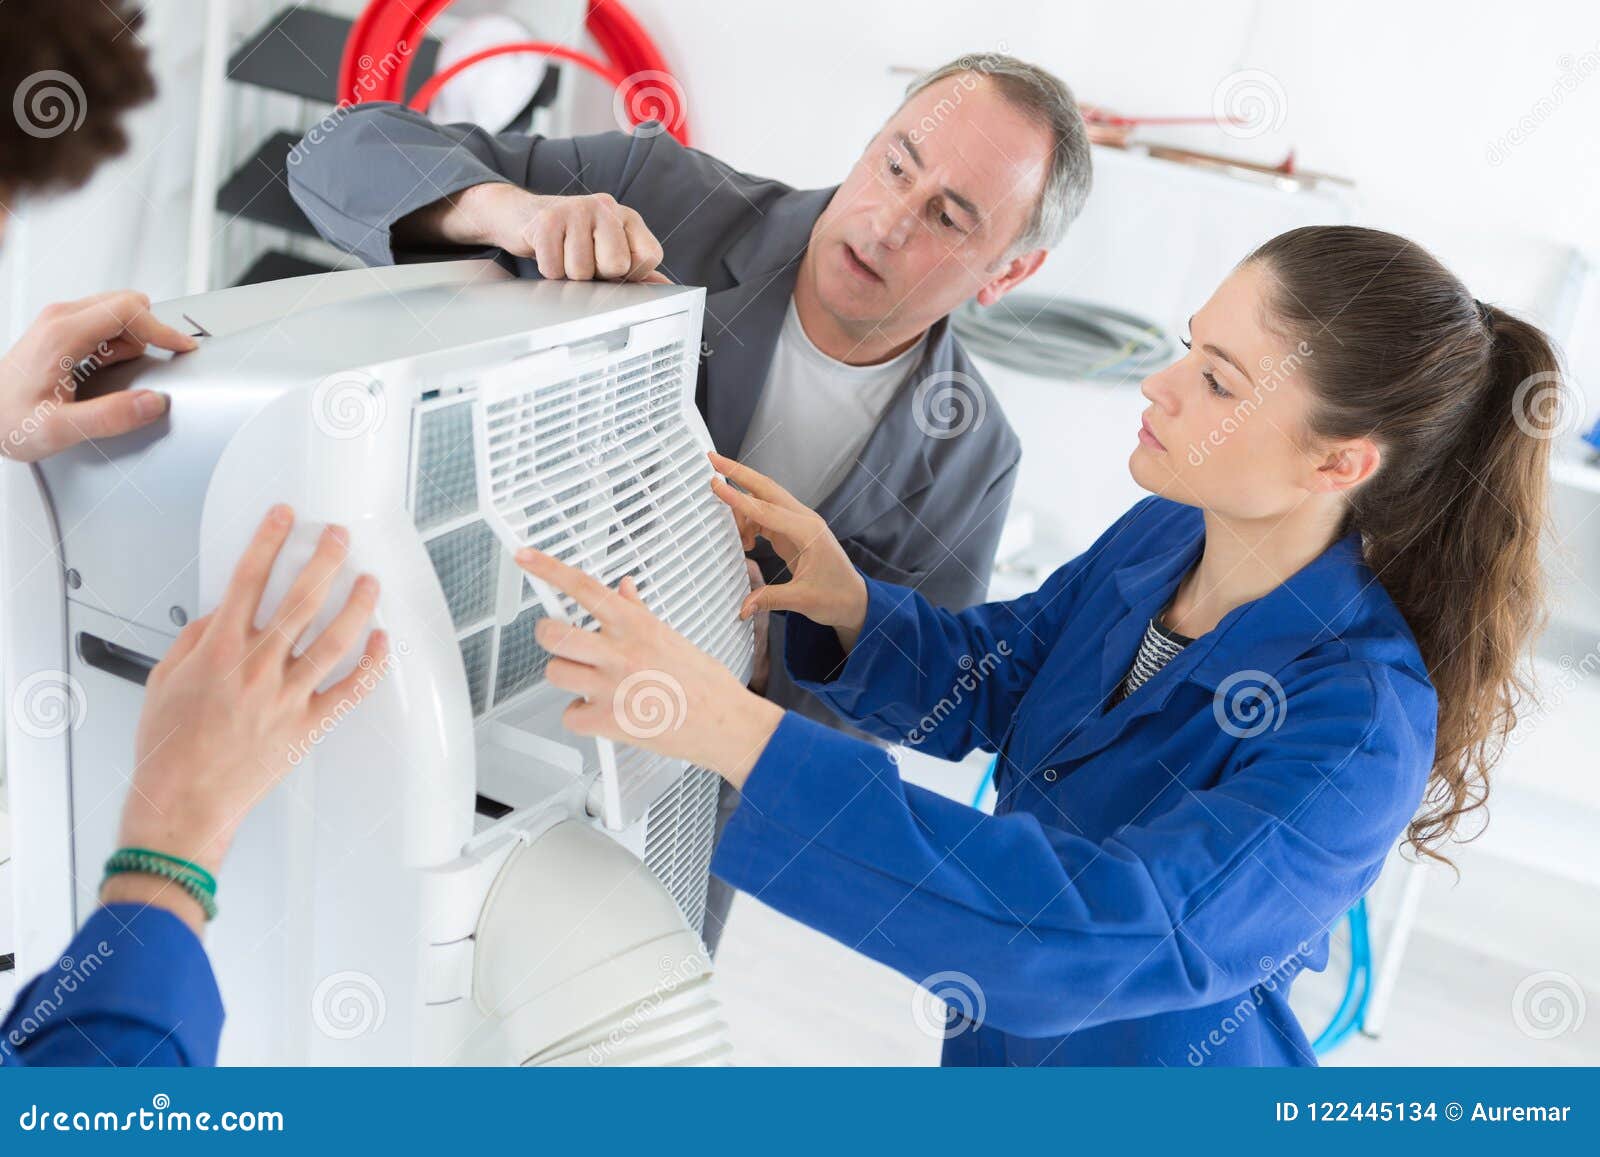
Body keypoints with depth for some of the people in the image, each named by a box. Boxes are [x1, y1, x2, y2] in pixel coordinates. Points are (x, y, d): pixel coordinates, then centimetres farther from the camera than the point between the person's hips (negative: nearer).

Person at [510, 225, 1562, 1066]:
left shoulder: (1357, 731, -33)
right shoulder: (1162, 534, -11)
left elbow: (1102, 933, -45)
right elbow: (984, 679, 1)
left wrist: (735, 729, -52)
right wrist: (847, 603, -22)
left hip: (1151, 1058, -6)